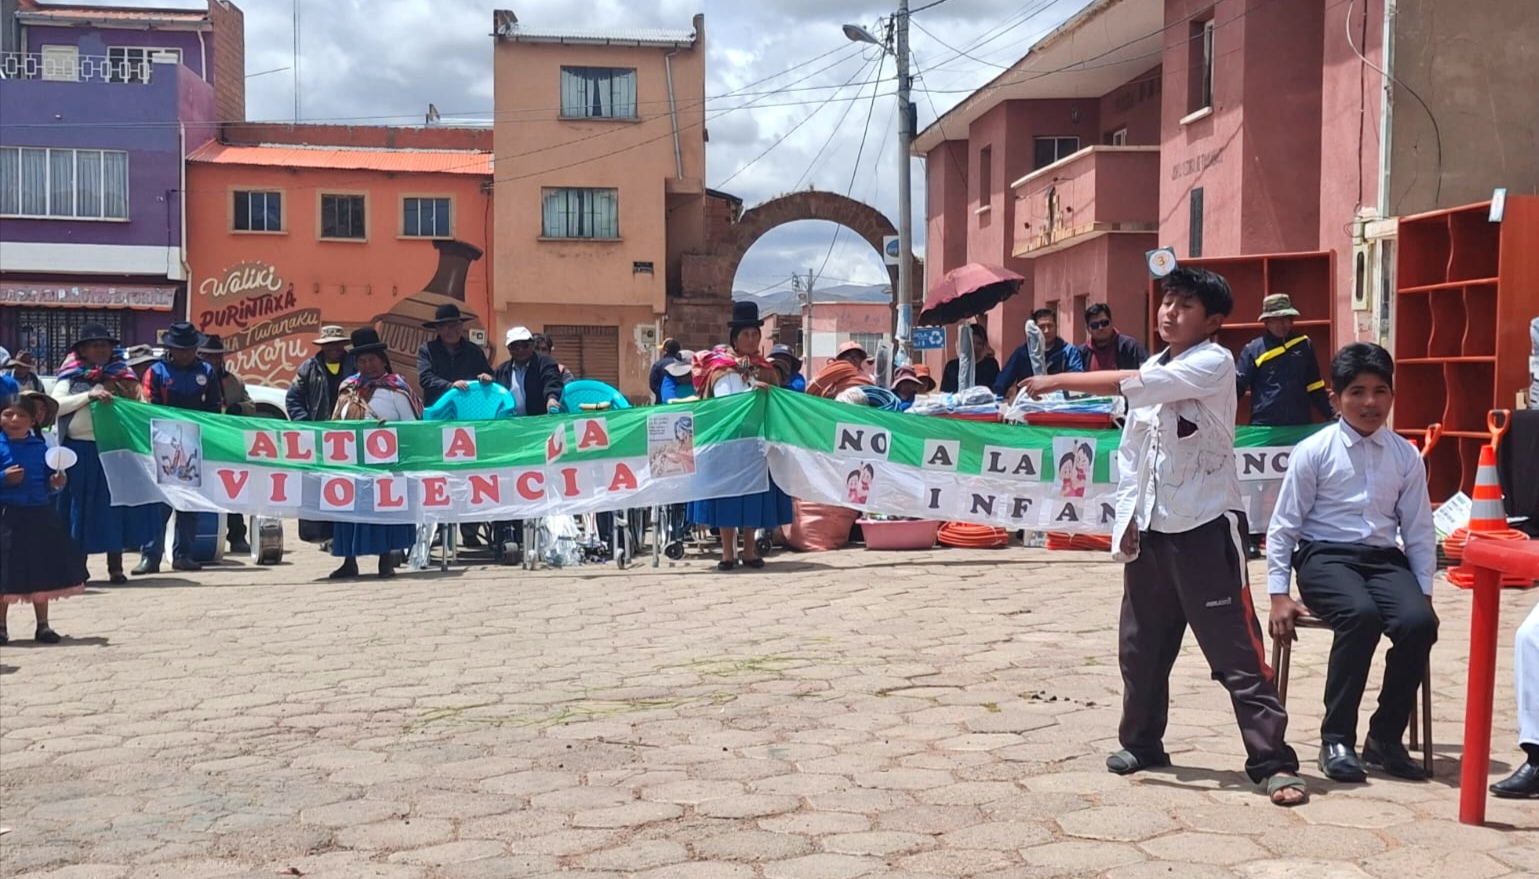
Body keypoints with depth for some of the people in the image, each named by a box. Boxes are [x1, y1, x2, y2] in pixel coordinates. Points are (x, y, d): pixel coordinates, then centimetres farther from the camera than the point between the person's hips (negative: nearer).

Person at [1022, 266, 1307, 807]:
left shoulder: (1214, 364, -10)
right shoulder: (1150, 370, 12)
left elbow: (1134, 385, -23)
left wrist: (1062, 380, -18)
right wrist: (1127, 515, 5)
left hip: (1205, 527, -7)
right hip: (1150, 530, 7)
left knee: (1236, 650, -6)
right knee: (1141, 645, 15)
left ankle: (1272, 760, 0)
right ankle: (1141, 742, 32)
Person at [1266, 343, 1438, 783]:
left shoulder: (1405, 455, 7)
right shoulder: (1313, 452, -2)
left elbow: (1419, 531, 13)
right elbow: (1283, 527, 1)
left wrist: (1424, 591, 6)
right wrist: (1278, 594, -2)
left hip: (1383, 557, 3)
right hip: (1325, 555, -3)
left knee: (1420, 622, -26)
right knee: (1361, 615, -34)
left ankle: (1385, 737, -7)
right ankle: (1337, 739, -18)